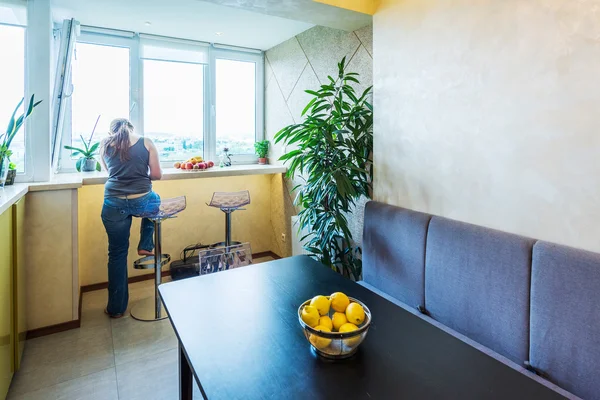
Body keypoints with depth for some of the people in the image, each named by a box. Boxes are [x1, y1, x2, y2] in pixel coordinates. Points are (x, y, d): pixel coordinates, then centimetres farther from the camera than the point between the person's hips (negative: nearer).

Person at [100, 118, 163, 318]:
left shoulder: (105, 145, 9)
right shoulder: (146, 143, 3)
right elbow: (157, 175, 3)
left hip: (114, 205, 2)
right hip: (142, 202, -1)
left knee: (117, 254, 14)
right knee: (154, 199, 37)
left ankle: (116, 308, 26)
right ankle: (145, 246, 33)